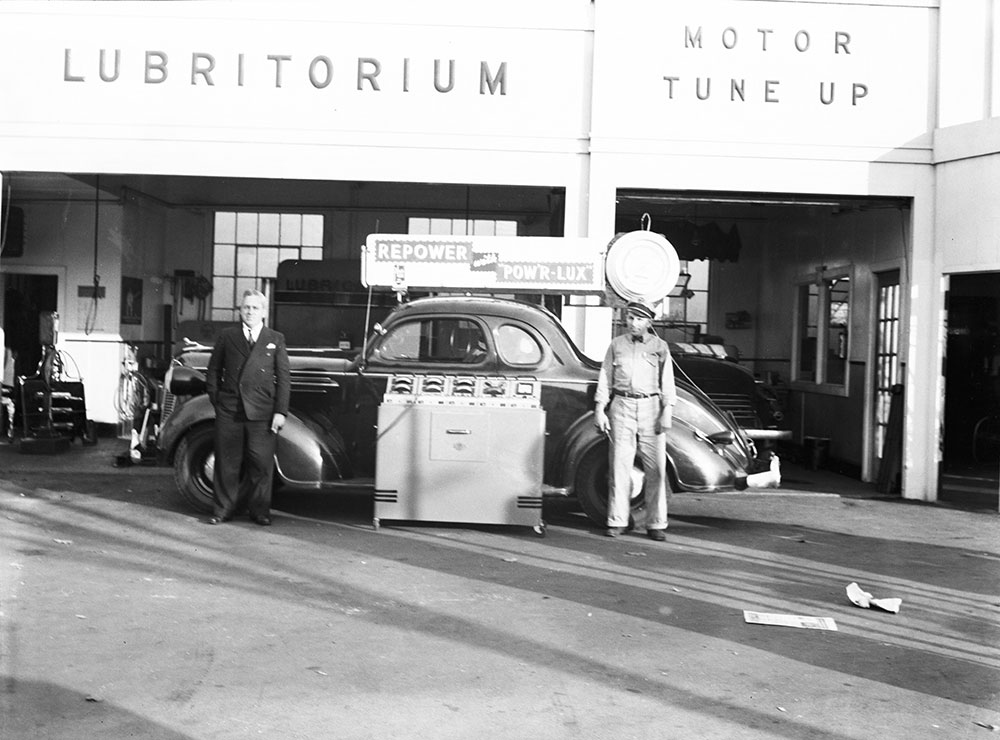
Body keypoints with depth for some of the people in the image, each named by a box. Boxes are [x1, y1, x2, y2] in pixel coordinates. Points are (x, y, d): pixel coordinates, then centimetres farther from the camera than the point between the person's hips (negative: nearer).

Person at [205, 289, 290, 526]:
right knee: (227, 463, 5)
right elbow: (213, 371, 15)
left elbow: (284, 378, 4)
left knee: (261, 464, -1)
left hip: (262, 413, -1)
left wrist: (280, 411, -3)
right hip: (229, 412, 1)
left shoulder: (275, 339, 8)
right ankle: (224, 510, 16)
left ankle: (259, 511, 12)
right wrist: (216, 400, 5)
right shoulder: (226, 336, 11)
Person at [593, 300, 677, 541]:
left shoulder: (659, 347, 8)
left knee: (656, 468, -2)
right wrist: (599, 410, 4)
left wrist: (667, 412, -4)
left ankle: (655, 524, 5)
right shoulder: (616, 345, 11)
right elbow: (605, 378, 11)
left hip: (651, 406, 0)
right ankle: (617, 521, 7)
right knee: (619, 465, -1)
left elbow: (667, 381, 5)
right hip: (621, 406, 0)